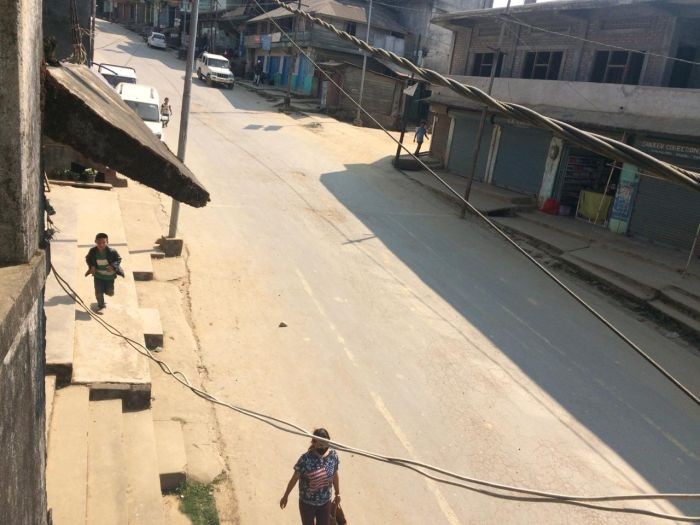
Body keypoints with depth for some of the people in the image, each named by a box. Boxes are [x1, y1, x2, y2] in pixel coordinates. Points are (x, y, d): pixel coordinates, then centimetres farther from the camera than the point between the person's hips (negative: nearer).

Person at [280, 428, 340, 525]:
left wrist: (337, 493, 12)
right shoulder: (306, 459, -26)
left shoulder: (333, 455, -16)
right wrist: (285, 496, -2)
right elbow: (294, 478, -12)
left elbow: (335, 476, 1)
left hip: (325, 501, 3)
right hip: (307, 502, -3)